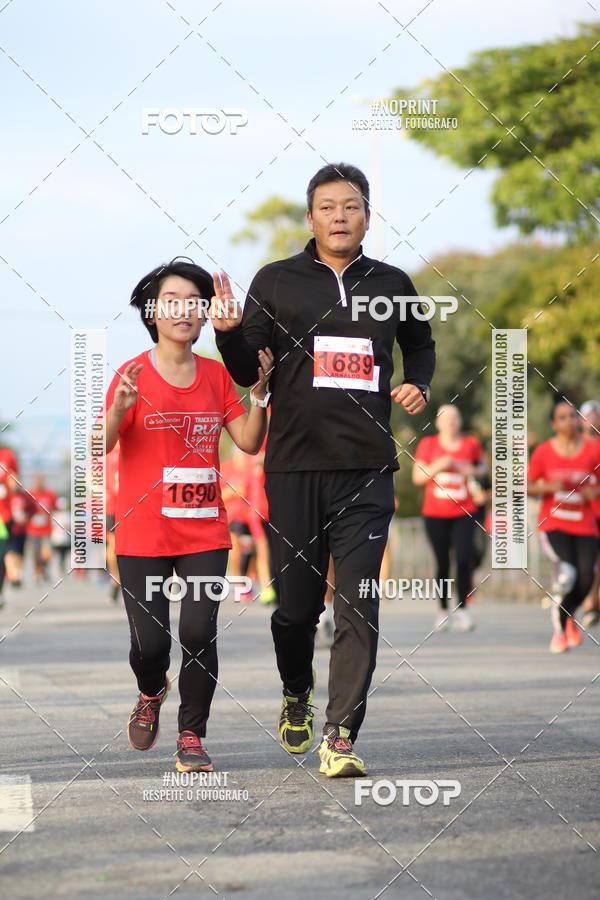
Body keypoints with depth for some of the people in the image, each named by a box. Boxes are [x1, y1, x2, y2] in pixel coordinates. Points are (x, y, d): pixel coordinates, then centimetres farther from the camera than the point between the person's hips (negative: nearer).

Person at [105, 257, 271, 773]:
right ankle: (151, 694, 32)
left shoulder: (216, 375, 7)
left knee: (199, 634, -10)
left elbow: (249, 442, 6)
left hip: (205, 532, 2)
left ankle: (192, 738, 5)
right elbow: (100, 447, -13)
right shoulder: (134, 374, -4)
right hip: (142, 533, -2)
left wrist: (259, 394, -8)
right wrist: (118, 409, -31)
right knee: (150, 643, -3)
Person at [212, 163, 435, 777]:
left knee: (358, 607, -8)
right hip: (293, 466, 0)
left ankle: (340, 736, -7)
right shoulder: (276, 282, 5)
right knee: (295, 601, 6)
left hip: (367, 472, 1)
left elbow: (421, 345, 29)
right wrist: (229, 333, -15)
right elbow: (247, 372, 5)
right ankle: (296, 695, 35)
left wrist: (419, 384, 9)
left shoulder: (391, 285, 10)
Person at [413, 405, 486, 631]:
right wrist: (438, 466, -13)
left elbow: (482, 466, 24)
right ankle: (443, 610, 14)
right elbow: (417, 476, 3)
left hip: (464, 513, 0)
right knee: (442, 562, 2)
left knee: (464, 557, -14)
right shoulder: (428, 444, 4)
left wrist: (474, 472, 1)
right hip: (435, 513, 0)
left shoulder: (471, 444, 7)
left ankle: (461, 607, -3)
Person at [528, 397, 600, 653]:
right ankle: (559, 631, -3)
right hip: (553, 523, -2)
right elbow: (527, 487, 4)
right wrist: (548, 488, -14)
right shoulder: (543, 452, -2)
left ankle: (569, 616, 29)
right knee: (567, 572, -23)